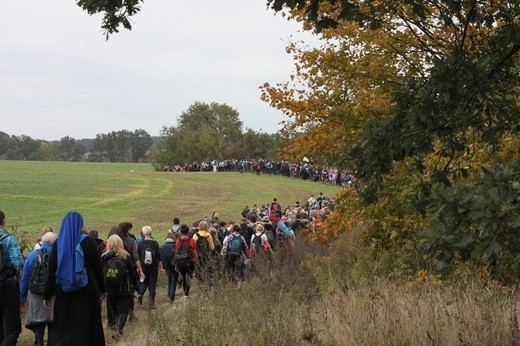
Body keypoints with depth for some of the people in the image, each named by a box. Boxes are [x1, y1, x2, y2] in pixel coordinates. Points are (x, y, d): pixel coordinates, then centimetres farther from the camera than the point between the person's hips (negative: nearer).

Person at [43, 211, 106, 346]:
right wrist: (102, 289, 8)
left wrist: (47, 295, 6)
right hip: (86, 291, -2)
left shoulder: (58, 243, 0)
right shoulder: (88, 241, -6)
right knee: (86, 325, 7)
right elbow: (97, 267, -3)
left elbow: (51, 271, 1)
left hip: (63, 293, 2)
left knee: (62, 327, 10)